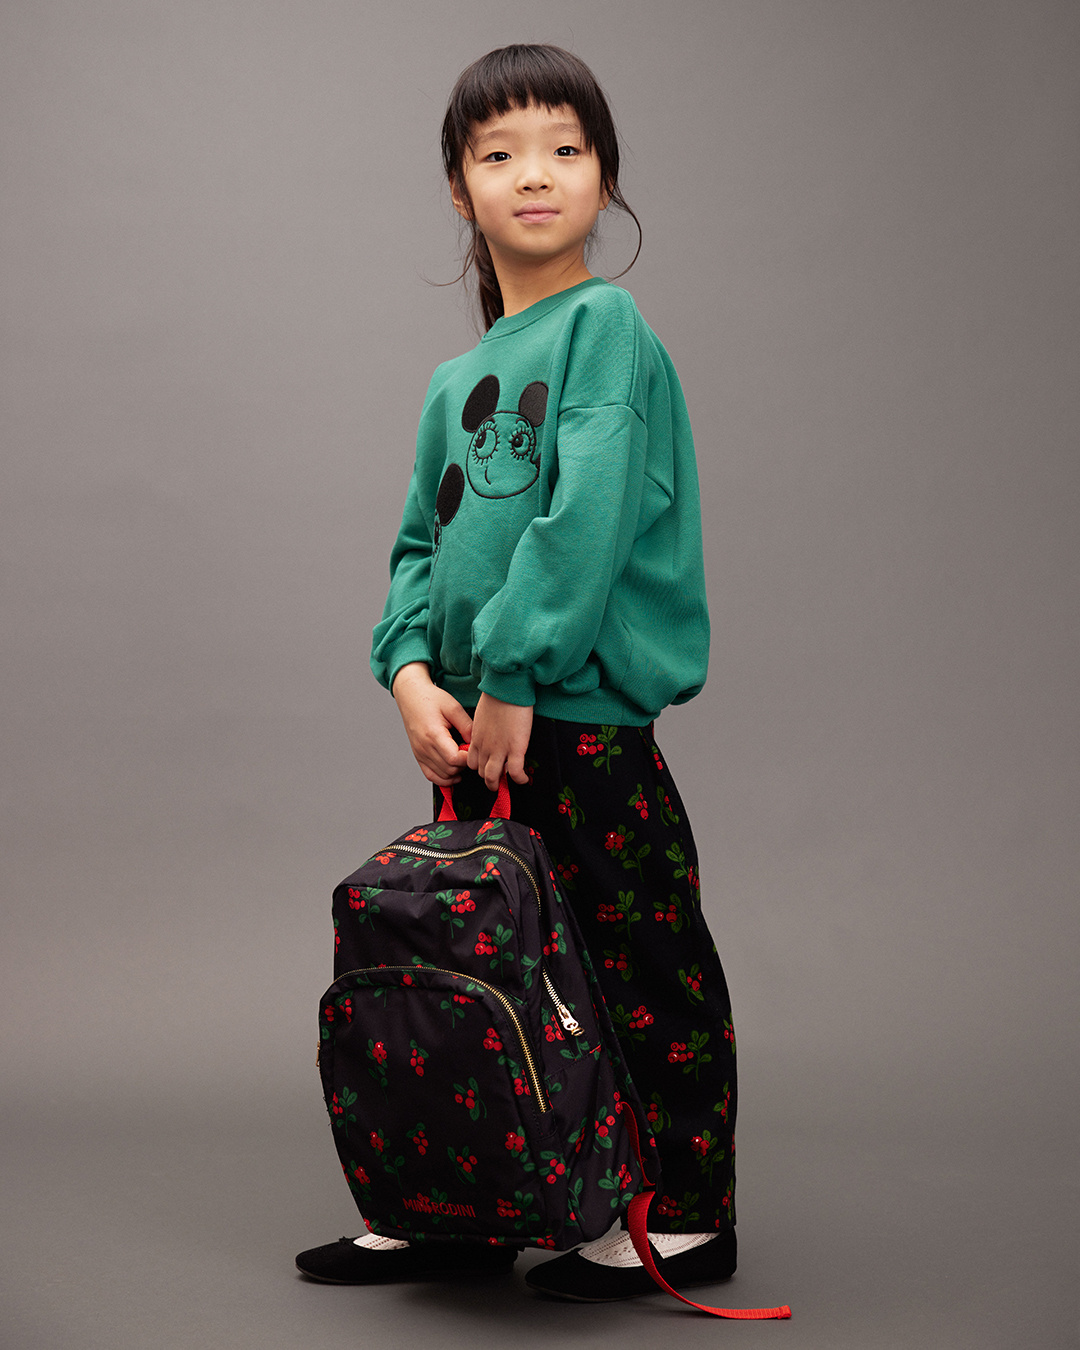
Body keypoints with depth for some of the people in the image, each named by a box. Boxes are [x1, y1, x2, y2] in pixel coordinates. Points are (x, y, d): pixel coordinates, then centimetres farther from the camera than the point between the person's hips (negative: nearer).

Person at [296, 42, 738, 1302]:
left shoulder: (605, 325, -7)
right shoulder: (455, 382, 16)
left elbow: (587, 518, -18)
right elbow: (420, 546, 14)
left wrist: (513, 676, -20)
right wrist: (411, 672, -4)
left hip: (587, 718, -7)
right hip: (476, 726, 8)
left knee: (641, 963, 0)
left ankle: (686, 1213, 13)